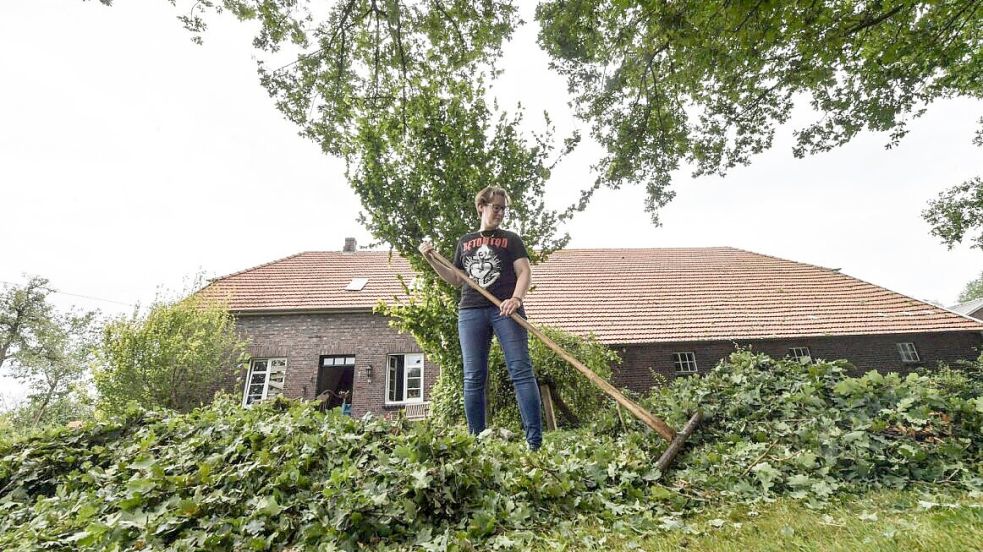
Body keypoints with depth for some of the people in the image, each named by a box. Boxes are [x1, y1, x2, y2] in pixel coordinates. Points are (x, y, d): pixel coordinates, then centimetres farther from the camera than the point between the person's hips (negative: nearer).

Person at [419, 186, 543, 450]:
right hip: (471, 311, 3)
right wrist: (431, 260, 12)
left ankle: (534, 441, -7)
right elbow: (456, 279, 23)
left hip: (505, 310, -2)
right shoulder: (465, 241, 21)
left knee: (521, 371, -10)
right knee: (473, 378, 1)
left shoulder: (511, 239, 13)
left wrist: (516, 298, -19)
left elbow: (524, 271, 0)